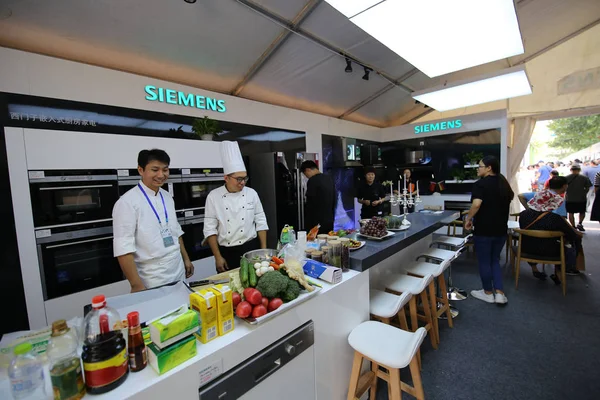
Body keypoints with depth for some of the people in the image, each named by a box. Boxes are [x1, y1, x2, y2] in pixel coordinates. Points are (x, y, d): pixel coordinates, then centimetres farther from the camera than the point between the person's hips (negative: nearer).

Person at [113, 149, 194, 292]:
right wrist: (136, 285, -18)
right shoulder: (127, 202, -16)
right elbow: (123, 248, -18)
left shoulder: (167, 197, 5)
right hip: (152, 281, -6)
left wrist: (186, 259, 15)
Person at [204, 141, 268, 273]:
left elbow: (260, 222, 2)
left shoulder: (251, 193, -2)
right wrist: (218, 257, -7)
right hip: (226, 252, -1)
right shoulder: (214, 196, -6)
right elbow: (210, 229, -4)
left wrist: (264, 250, -1)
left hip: (251, 249, 1)